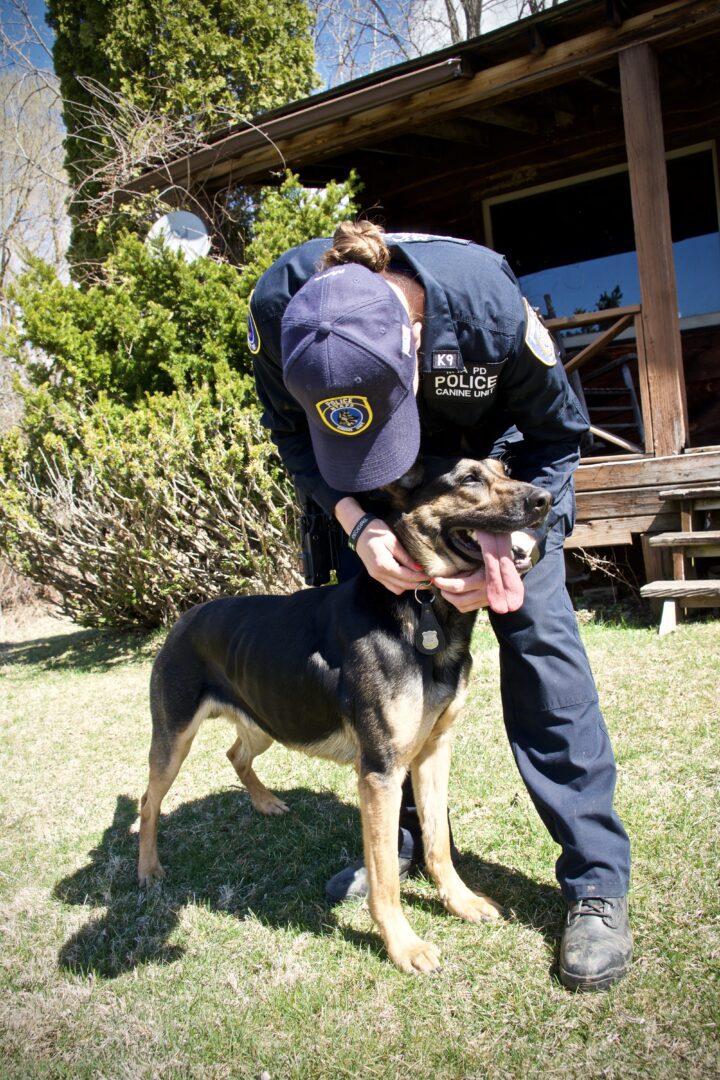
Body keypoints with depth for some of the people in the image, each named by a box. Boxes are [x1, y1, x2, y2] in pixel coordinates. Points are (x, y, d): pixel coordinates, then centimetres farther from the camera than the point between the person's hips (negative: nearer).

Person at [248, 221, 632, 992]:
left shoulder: (492, 307, -38)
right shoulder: (280, 307, -32)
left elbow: (556, 433, -19)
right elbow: (290, 431, -13)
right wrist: (355, 522, -29)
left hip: (496, 460, -3)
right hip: (381, 490, 3)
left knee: (536, 631, -13)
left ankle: (597, 882, -3)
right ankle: (407, 840, 20)